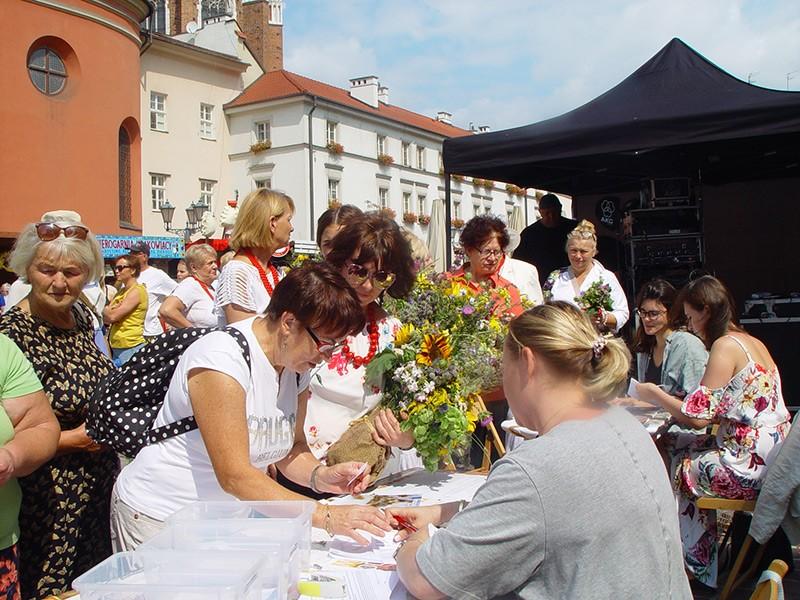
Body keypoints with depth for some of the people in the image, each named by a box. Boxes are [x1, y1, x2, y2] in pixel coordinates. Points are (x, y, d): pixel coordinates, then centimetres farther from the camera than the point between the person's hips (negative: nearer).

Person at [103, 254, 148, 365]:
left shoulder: (137, 290, -12)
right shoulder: (121, 291, 15)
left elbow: (112, 316, -17)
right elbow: (106, 319, 11)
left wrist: (106, 311, 3)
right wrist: (110, 310, -9)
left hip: (130, 347, -9)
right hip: (116, 346, 9)